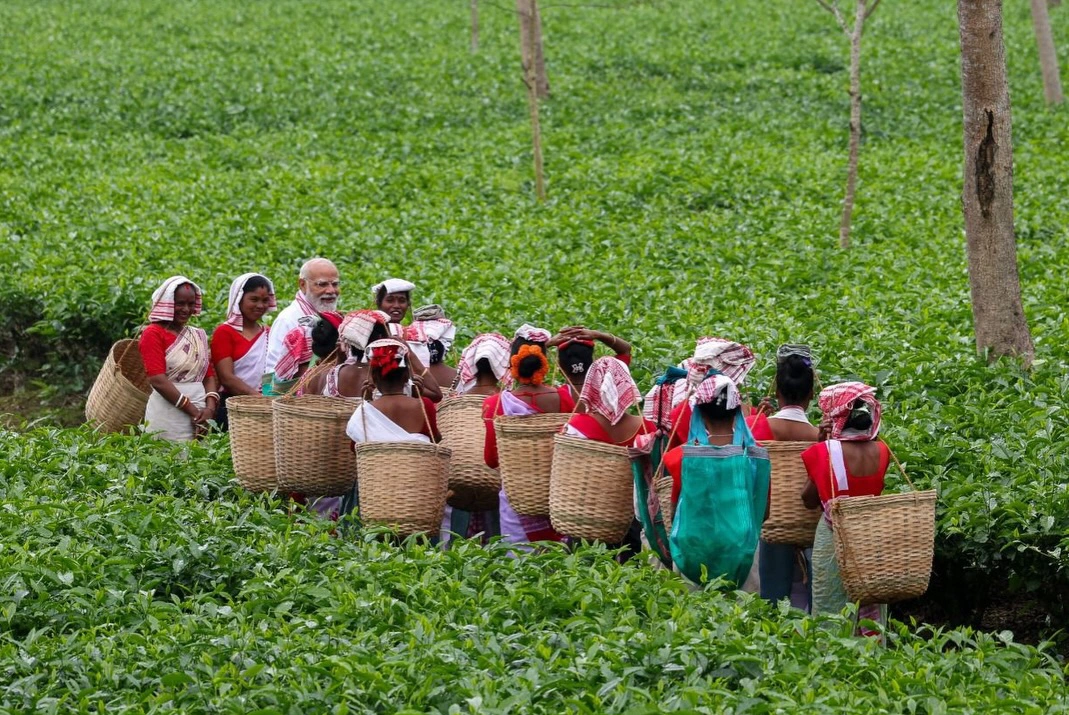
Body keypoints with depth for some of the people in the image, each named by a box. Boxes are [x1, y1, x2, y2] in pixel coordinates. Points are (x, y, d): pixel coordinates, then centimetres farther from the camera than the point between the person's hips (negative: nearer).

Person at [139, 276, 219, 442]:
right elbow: (157, 380, -13)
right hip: (167, 414, -6)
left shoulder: (198, 335, 16)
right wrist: (194, 412, -15)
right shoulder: (153, 333, -3)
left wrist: (210, 408, -9)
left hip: (199, 413, 6)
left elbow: (209, 375, 11)